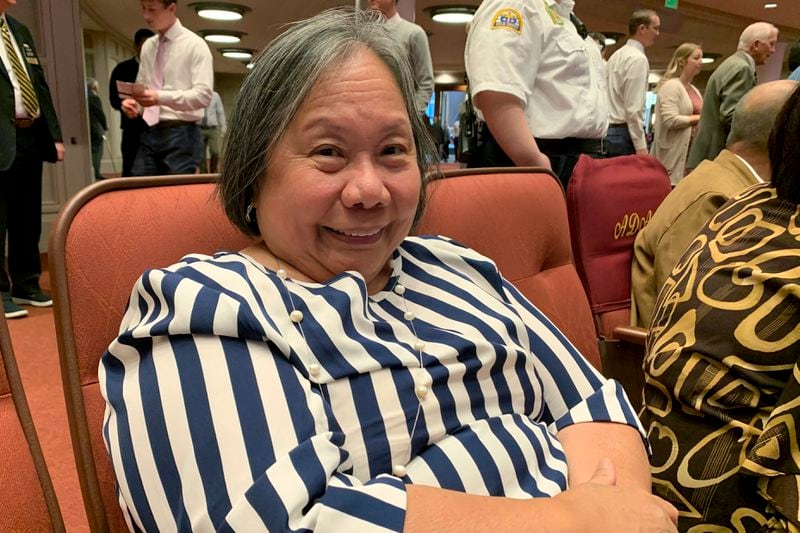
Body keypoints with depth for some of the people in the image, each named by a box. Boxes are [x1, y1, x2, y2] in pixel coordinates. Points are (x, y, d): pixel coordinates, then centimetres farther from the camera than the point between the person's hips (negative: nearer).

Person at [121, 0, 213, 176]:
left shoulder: (194, 44, -5)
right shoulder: (147, 46, 15)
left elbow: (203, 95, -15)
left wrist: (161, 97, -26)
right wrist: (132, 101, -1)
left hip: (181, 135, -6)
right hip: (149, 134, 6)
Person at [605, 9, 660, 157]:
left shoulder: (616, 55, 17)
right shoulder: (638, 58, -10)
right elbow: (633, 107, -18)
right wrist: (641, 147, -18)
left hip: (608, 131, 9)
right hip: (624, 134, -9)